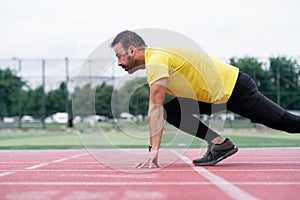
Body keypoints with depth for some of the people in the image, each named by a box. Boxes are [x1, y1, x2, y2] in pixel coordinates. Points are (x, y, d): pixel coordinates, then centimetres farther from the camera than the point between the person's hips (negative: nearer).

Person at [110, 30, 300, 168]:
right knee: (172, 112, 0)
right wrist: (153, 149, 11)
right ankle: (218, 143, -2)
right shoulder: (155, 60, 9)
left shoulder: (156, 60, -22)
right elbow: (157, 110, 12)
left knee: (285, 121, -4)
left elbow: (155, 108, -28)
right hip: (216, 95, 9)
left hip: (235, 87, -9)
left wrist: (154, 149, -28)